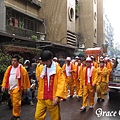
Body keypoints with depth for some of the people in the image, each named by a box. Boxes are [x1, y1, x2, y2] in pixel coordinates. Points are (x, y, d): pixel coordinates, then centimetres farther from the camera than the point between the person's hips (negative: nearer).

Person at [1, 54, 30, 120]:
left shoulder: (22, 69, -13)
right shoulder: (9, 68, 6)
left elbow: (25, 78, -11)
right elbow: (6, 76, 8)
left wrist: (25, 87, -6)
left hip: (17, 88, -6)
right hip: (10, 88, 6)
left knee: (16, 102, -8)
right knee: (13, 102, 17)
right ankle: (15, 114, 33)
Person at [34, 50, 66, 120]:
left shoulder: (58, 69, -7)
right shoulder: (41, 69, 7)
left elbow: (61, 83, -13)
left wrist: (57, 96, -22)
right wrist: (39, 95, 12)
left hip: (53, 99, -4)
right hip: (42, 98, 4)